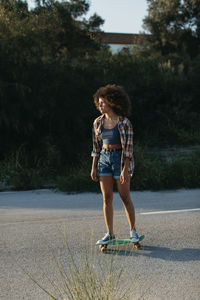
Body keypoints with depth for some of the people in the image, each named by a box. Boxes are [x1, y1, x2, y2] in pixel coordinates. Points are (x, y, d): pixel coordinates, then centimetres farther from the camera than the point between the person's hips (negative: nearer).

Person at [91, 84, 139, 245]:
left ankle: (133, 230, 14)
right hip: (104, 159, 5)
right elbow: (96, 147, 11)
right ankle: (110, 234, 9)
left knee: (125, 197, 0)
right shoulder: (98, 122, 5)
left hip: (121, 158, -5)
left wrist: (125, 169, -17)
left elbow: (128, 147, -12)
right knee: (107, 198, 3)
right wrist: (94, 168, 9)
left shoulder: (124, 122, -10)